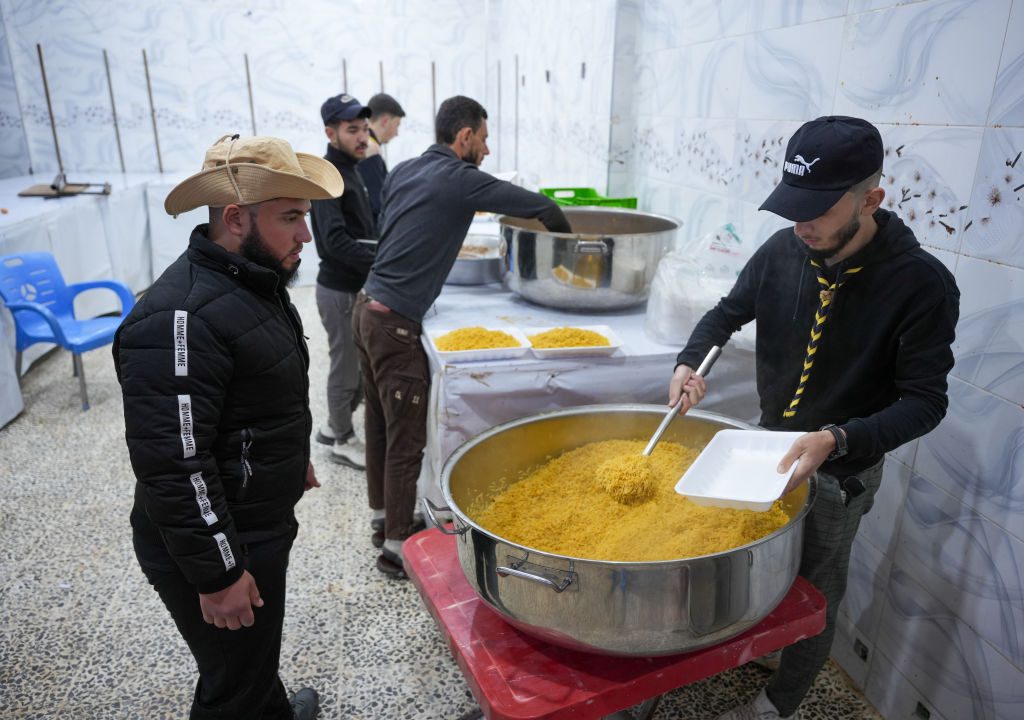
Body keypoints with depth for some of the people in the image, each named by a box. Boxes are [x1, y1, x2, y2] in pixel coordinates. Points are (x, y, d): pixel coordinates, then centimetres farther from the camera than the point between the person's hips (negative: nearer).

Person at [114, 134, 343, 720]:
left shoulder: (255, 281, 4)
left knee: (258, 653, 31)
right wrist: (217, 575, -22)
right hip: (214, 547, -9)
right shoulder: (180, 319, -29)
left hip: (262, 525, 9)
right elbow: (174, 466, -28)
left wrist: (294, 456, 24)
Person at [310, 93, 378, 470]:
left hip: (357, 287, 9)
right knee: (346, 368, 4)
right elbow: (336, 241, -28)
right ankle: (343, 442, 22)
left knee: (361, 365, 19)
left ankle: (334, 426, 36)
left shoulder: (349, 170, 13)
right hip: (340, 290, -9)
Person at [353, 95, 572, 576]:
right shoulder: (460, 180, -11)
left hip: (368, 309, 9)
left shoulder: (403, 171, 12)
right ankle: (396, 547, 11)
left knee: (380, 424, 17)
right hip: (394, 323, -9)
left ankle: (383, 520, 32)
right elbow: (542, 207, -8)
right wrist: (566, 241, 11)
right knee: (407, 438, 0)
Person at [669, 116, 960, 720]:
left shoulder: (923, 284, -23)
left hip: (842, 472, -4)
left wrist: (835, 440, -35)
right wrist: (690, 363, -15)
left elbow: (924, 401, -20)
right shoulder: (783, 251, -11)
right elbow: (729, 312, 4)